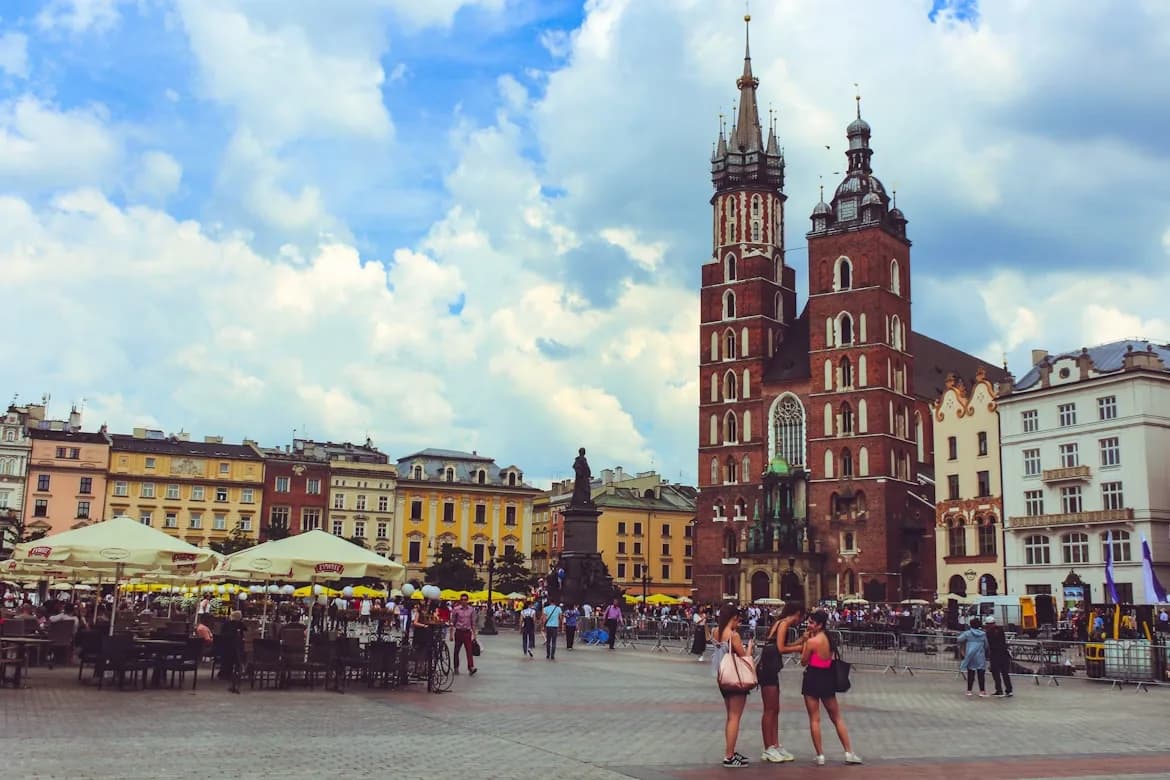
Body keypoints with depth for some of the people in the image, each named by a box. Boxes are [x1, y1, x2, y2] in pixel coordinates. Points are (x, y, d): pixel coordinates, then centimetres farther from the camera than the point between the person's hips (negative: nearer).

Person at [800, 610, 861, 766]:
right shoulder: (829, 639, 4)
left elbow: (804, 661, -6)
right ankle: (849, 753, 16)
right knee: (837, 718, 16)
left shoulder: (812, 641, -16)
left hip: (813, 678, -6)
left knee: (814, 719, 4)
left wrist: (805, 641, -3)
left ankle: (820, 756, 6)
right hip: (828, 678, 6)